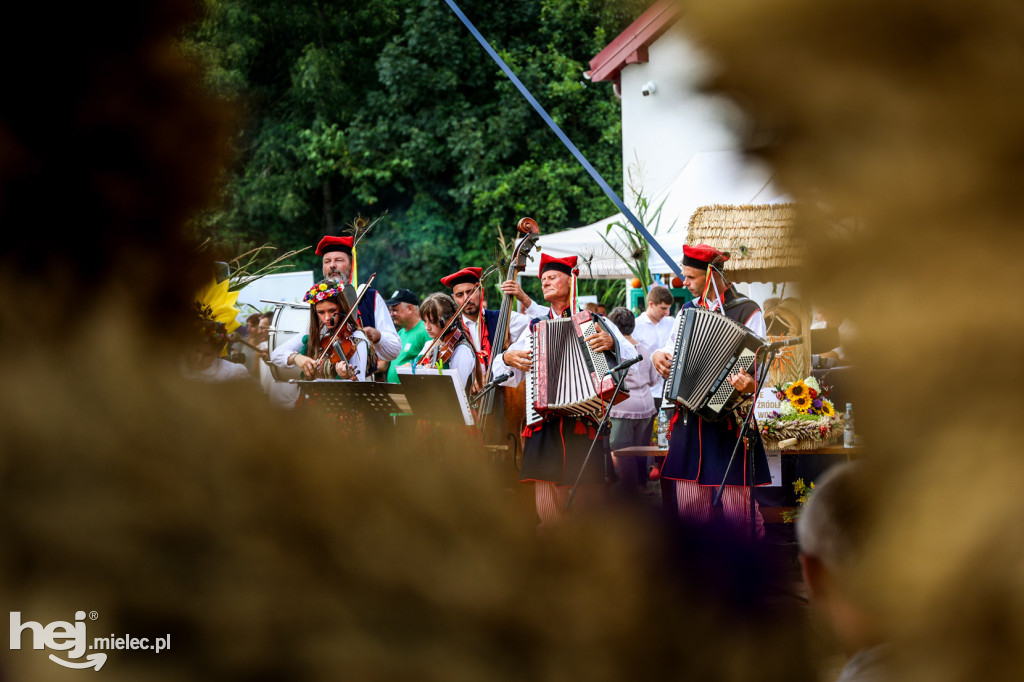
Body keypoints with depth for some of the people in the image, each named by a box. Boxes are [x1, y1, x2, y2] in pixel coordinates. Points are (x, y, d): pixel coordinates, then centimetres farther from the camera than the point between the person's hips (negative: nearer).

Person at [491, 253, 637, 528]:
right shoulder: (534, 329, 18)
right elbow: (502, 374, 20)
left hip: (584, 424, -2)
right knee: (548, 513, -5)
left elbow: (631, 355, -4)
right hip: (545, 427, 2)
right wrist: (508, 358, -1)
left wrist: (612, 343, -23)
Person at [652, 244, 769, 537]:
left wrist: (750, 384, -32)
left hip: (729, 417, -6)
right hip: (689, 417, 6)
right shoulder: (687, 310, 16)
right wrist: (658, 356, 4)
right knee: (690, 502, 6)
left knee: (737, 504, -8)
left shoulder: (747, 312, -3)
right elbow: (671, 351, 27)